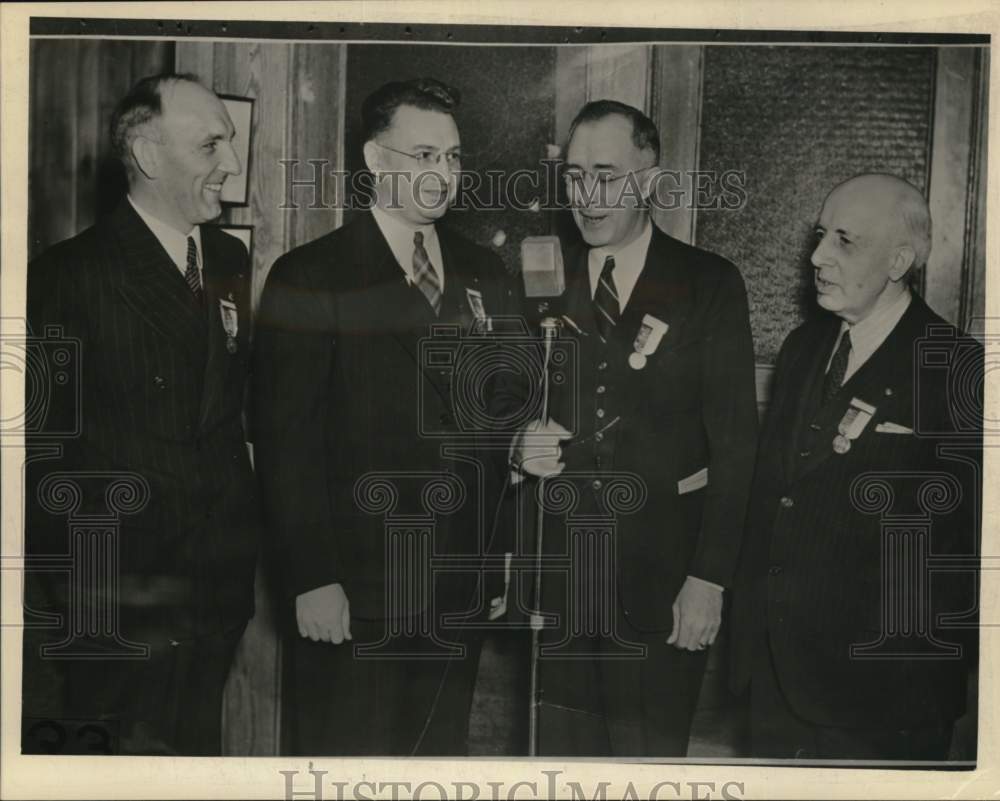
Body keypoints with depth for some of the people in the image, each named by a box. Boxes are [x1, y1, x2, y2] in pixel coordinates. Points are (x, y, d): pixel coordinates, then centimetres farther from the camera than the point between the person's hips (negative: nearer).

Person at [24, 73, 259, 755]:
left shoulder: (231, 262, 8)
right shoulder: (70, 275, -11)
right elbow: (44, 446, -10)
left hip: (220, 589, 6)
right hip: (120, 604, -5)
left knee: (196, 750, 16)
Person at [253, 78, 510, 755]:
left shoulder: (484, 273, 11)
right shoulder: (309, 279, -6)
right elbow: (286, 438, -9)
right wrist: (312, 579, -13)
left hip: (460, 588, 5)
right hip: (354, 595, -4)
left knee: (443, 750, 13)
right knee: (344, 753, 6)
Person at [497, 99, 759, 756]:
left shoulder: (709, 284, -1)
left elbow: (734, 442, -4)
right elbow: (504, 404, 14)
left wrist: (710, 579, -9)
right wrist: (520, 446, -10)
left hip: (662, 575, -2)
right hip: (555, 561, 2)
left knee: (651, 748, 6)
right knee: (561, 748, 9)